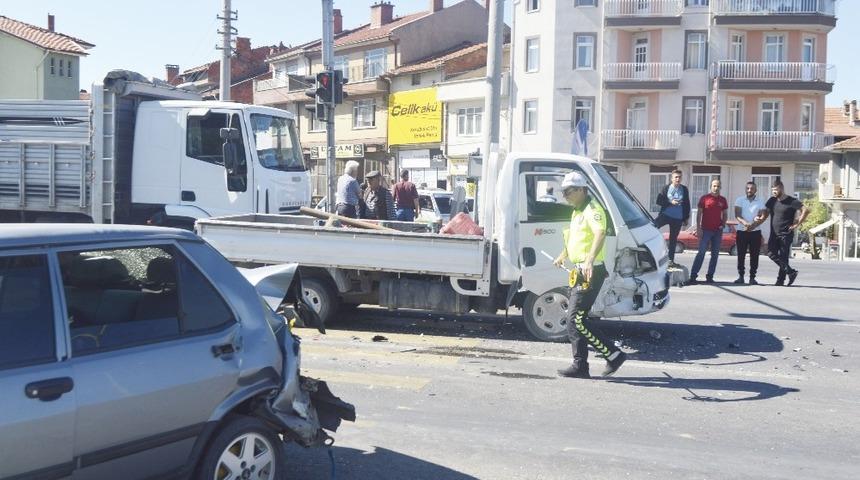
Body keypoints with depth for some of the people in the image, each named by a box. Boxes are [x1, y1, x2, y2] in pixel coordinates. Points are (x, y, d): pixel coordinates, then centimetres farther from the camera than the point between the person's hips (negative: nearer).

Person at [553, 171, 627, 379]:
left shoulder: (593, 210, -15)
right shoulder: (577, 212, 18)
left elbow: (600, 233, -35)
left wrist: (590, 260, -49)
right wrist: (563, 255, 48)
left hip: (591, 272, -10)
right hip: (580, 272, 10)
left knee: (576, 321, -11)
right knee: (576, 320, 11)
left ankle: (613, 354, -3)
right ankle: (580, 366, 16)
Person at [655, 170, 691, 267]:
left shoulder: (684, 189, 6)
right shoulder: (666, 188, 2)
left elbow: (687, 204, 9)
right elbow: (659, 201, -3)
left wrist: (686, 218, 7)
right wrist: (670, 202, -16)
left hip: (678, 218, 1)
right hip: (665, 214, -1)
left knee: (673, 239, 6)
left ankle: (671, 260, 12)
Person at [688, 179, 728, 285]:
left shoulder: (722, 200, 9)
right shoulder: (704, 198, 0)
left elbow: (725, 214, 17)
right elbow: (699, 214, 0)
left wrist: (723, 225, 0)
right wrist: (698, 228, -7)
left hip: (718, 231, 4)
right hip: (706, 230, -4)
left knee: (715, 254, 6)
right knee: (701, 253, -9)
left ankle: (710, 276, 13)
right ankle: (693, 275, -8)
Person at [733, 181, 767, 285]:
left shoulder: (760, 202, 8)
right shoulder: (740, 200, 6)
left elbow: (763, 217, -2)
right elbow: (737, 215, -5)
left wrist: (754, 225, -20)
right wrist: (745, 223, -25)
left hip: (755, 232, 1)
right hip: (742, 231, 0)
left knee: (754, 256, 0)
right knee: (741, 255, -1)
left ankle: (752, 277, 4)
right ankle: (740, 276, 6)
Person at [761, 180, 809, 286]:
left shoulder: (791, 201, -8)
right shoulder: (772, 201, 10)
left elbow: (806, 210, -13)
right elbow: (766, 213, 20)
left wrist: (797, 224, -14)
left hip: (786, 234, -6)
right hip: (774, 234, 6)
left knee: (783, 257, -3)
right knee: (771, 254, -4)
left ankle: (781, 280, 3)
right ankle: (791, 272, 5)